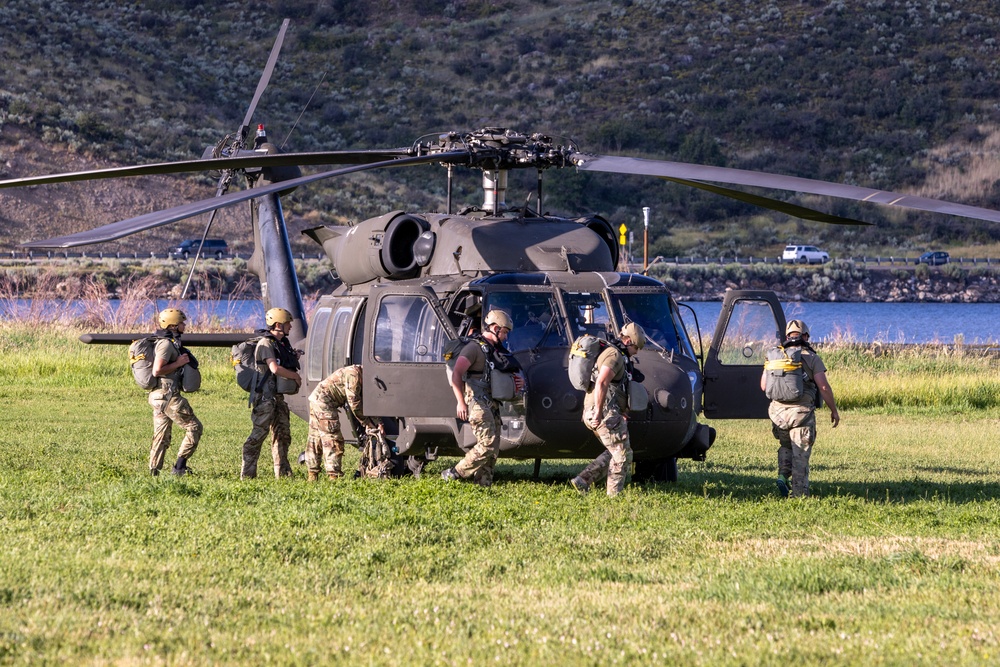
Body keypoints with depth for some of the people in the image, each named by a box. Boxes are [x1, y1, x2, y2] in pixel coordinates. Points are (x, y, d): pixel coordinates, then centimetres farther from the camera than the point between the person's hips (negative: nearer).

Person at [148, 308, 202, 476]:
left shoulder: (170, 342, 16)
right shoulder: (166, 343, -15)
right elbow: (157, 370, -23)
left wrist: (182, 361, 15)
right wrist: (178, 363, -16)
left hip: (158, 397, 10)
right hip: (168, 396, -10)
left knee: (161, 437, 11)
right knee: (194, 427, -2)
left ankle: (154, 473, 11)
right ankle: (179, 467, -4)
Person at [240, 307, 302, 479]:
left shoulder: (283, 343, 16)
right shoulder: (266, 344, -12)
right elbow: (275, 369, -23)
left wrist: (294, 357, 6)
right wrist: (295, 376, -10)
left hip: (278, 396, 9)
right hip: (265, 396, -9)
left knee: (282, 433, 11)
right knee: (259, 432, -10)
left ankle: (283, 472, 17)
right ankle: (247, 473, -8)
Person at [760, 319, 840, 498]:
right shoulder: (811, 358, -3)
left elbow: (764, 386, 10)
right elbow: (824, 387, -8)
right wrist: (834, 410, 2)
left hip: (778, 410, 3)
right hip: (802, 411, -3)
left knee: (785, 446, 25)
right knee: (801, 453, 3)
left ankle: (783, 474, 3)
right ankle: (799, 492, 2)